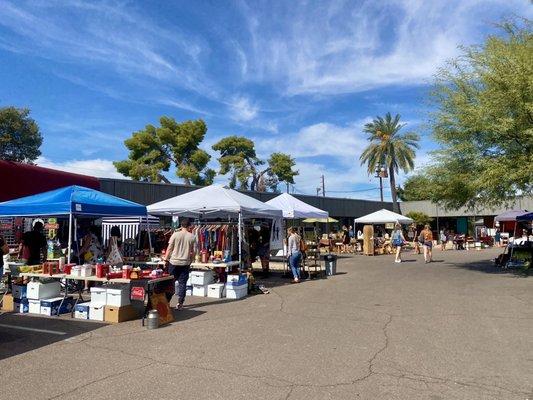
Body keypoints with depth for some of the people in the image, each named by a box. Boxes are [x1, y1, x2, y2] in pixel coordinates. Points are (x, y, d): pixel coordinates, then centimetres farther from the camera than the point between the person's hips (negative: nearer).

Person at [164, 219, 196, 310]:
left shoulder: (175, 235, -4)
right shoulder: (192, 237, -1)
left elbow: (169, 249, -3)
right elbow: (193, 252, 2)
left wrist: (166, 260, 5)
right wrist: (190, 261, 15)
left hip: (174, 262, 0)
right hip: (185, 263, 0)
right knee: (182, 283, 6)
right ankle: (180, 303, 5)